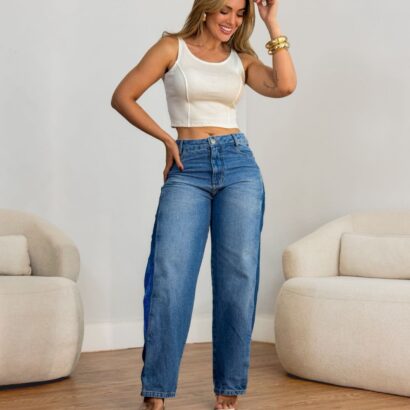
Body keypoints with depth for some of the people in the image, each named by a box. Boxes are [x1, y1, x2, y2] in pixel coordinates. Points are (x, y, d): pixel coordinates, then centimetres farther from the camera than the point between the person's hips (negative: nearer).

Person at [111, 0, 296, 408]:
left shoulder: (242, 59, 14)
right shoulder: (172, 47, 7)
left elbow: (284, 86, -5)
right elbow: (122, 97, 5)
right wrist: (166, 138, 2)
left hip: (239, 166, 2)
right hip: (188, 170, -2)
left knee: (238, 277, -2)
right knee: (169, 276, -11)